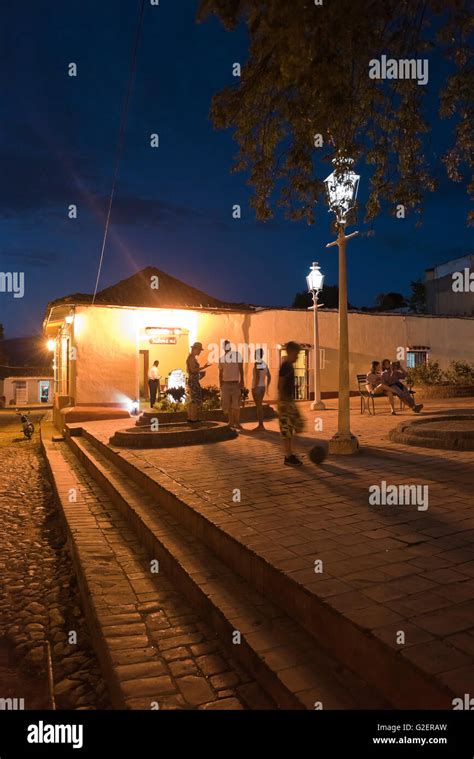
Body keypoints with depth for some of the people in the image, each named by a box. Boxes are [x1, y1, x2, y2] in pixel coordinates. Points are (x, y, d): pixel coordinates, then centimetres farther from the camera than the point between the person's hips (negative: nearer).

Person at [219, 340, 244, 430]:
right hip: (225, 383, 4)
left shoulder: (237, 355, -1)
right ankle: (231, 422, 14)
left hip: (235, 383, -3)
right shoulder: (221, 358, 9)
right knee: (227, 404, 4)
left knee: (236, 404, -7)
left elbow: (241, 369, -4)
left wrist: (242, 381, -13)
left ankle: (237, 423, -1)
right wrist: (220, 385, 7)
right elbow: (220, 373, 13)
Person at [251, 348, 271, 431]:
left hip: (256, 388, -9)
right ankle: (261, 425, 15)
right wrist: (267, 387, 18)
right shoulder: (264, 364, 11)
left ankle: (260, 425, -3)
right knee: (260, 406, 13)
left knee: (258, 406, -5)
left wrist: (255, 388, -21)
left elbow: (257, 377, -24)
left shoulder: (257, 363, -16)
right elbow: (269, 377, 12)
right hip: (262, 387, 9)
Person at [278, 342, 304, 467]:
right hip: (285, 402, -10)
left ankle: (290, 454, 20)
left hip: (290, 401, 10)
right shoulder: (285, 366, -15)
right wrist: (283, 402, -22)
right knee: (287, 429, -4)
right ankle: (288, 457, 3)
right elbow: (280, 385, -19)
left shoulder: (290, 366, 14)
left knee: (295, 426, 13)